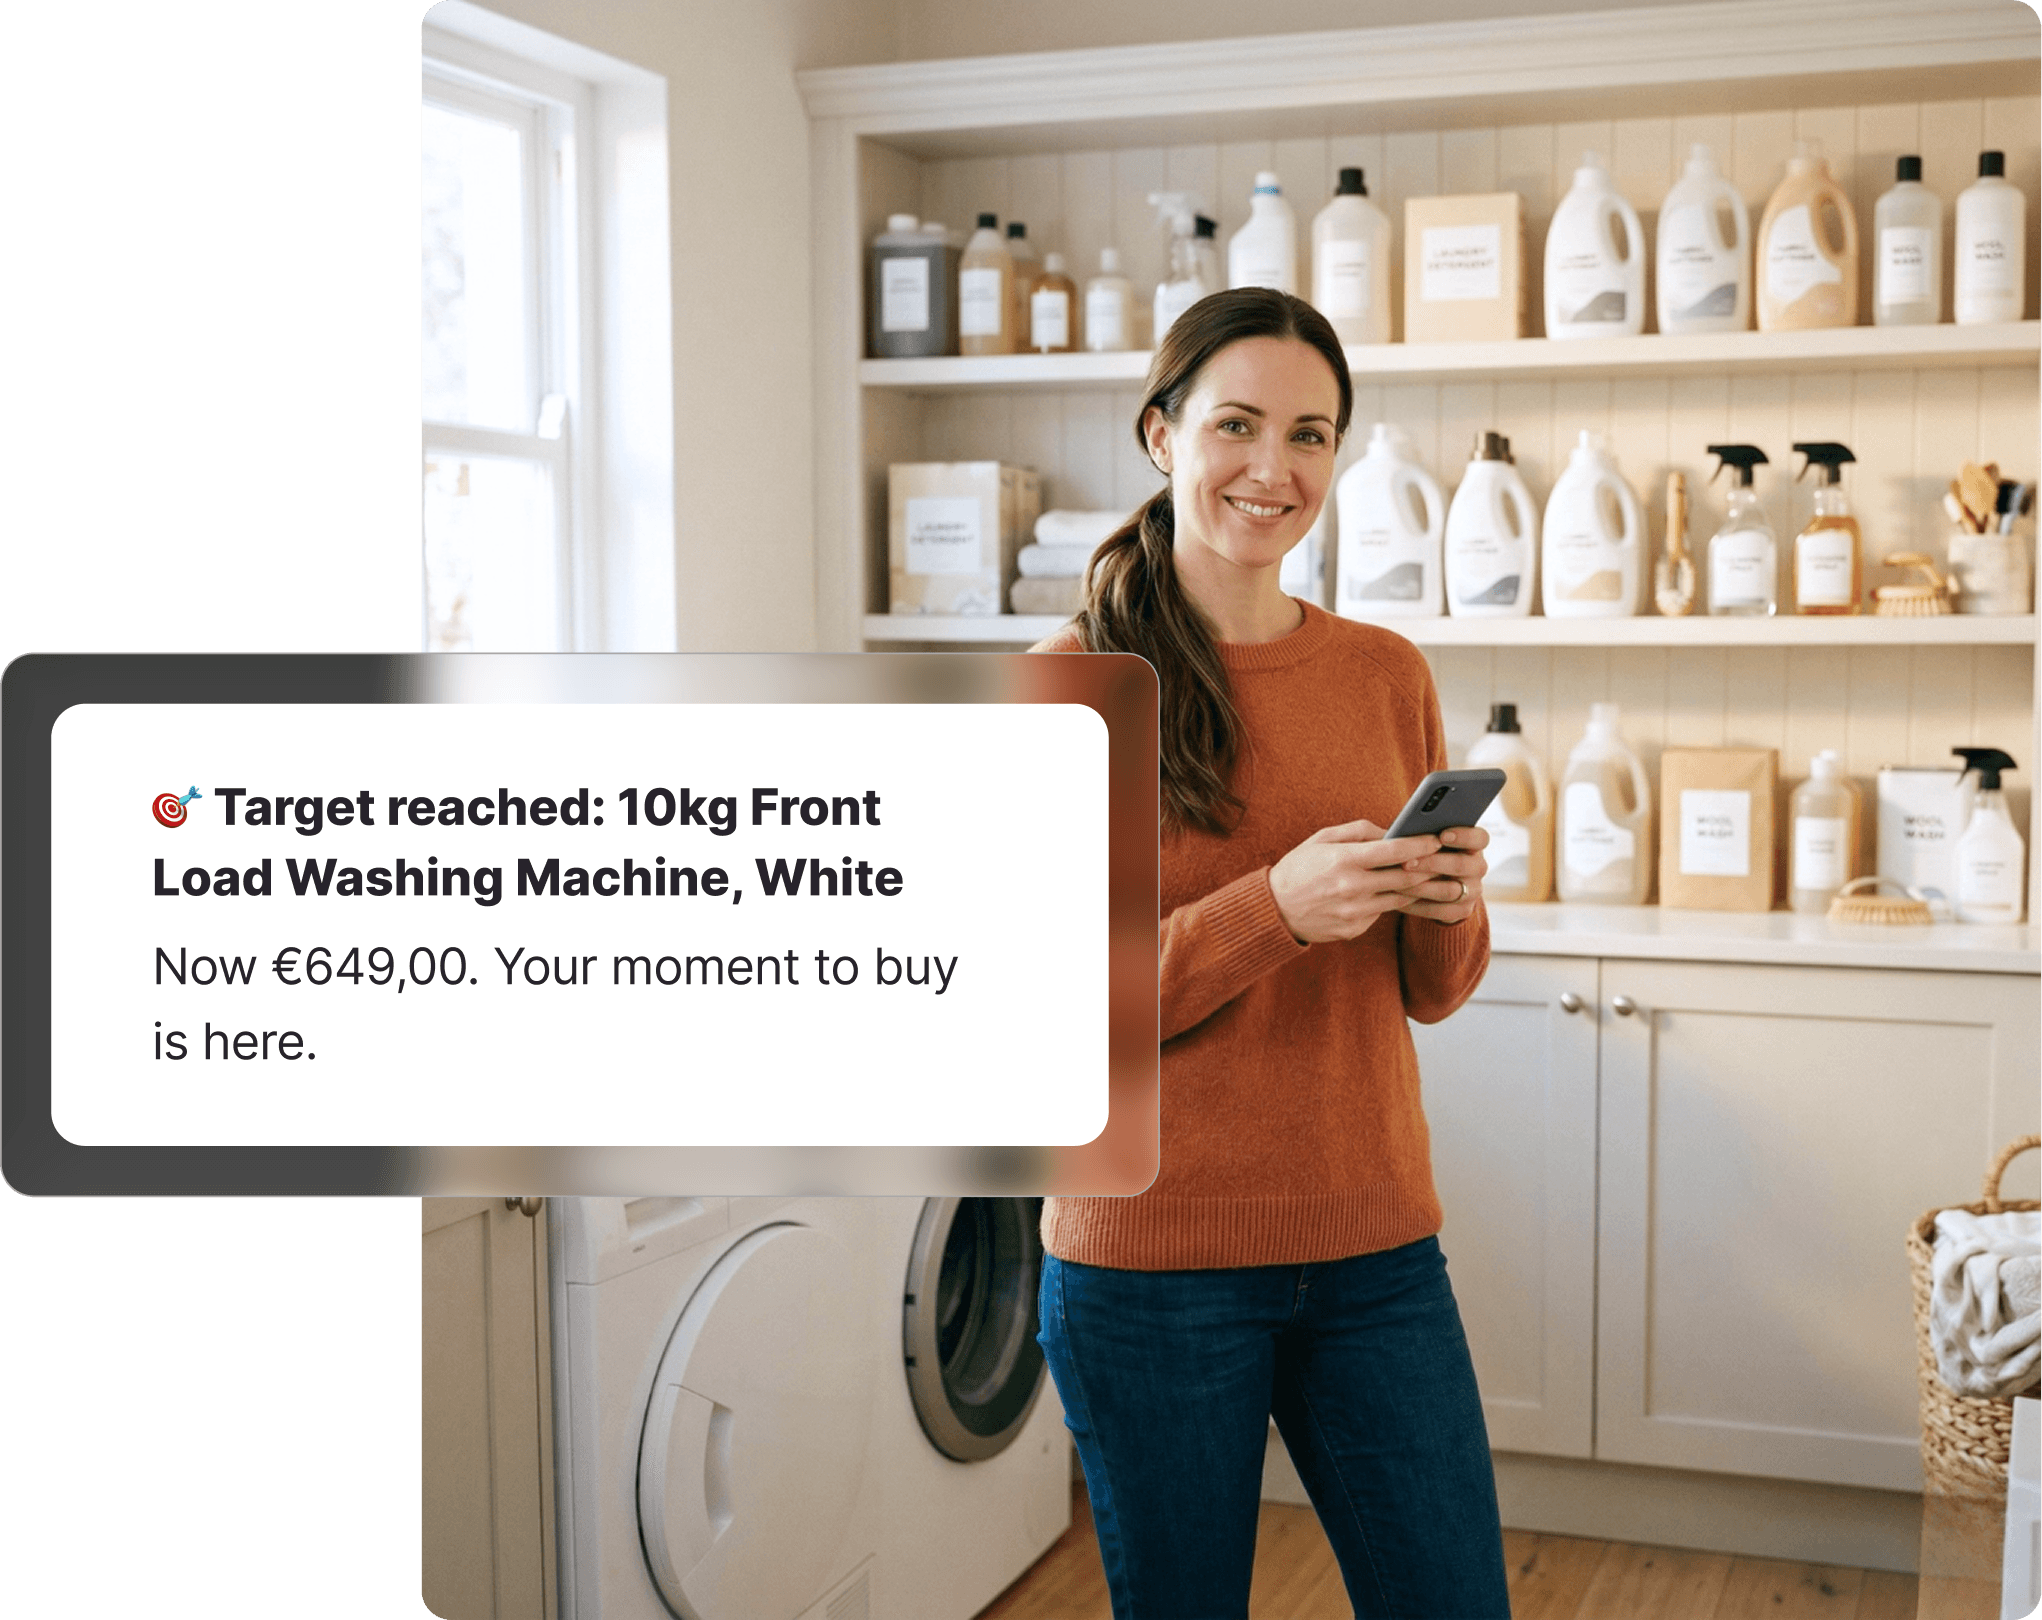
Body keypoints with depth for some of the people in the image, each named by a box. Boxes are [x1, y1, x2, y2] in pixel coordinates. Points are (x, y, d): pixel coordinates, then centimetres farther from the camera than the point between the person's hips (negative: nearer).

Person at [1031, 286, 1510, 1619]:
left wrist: (1450, 910, -11)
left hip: (1374, 1246, 4)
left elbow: (1430, 995, 11)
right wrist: (1275, 909, -23)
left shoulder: (1388, 676, 5)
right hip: (1151, 1259, -3)